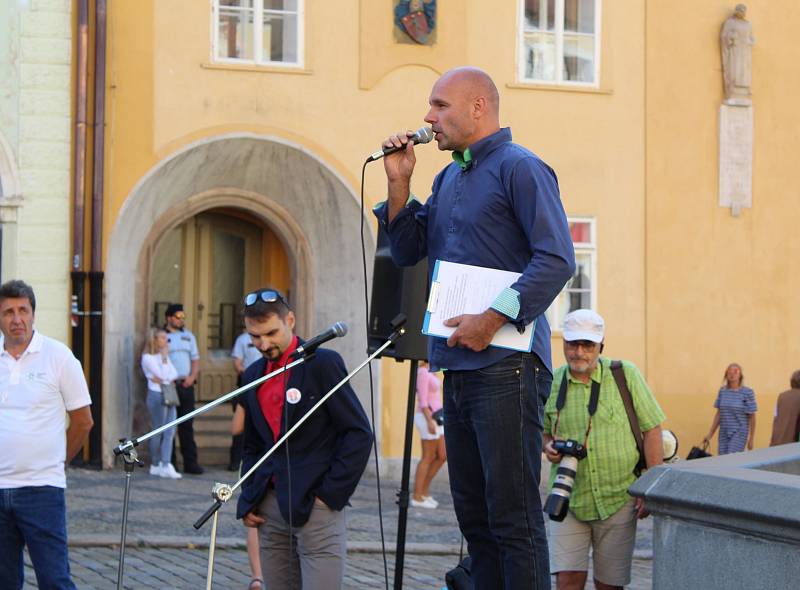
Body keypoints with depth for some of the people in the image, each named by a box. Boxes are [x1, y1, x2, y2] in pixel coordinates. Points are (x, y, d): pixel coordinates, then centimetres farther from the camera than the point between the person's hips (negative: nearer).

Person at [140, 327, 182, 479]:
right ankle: (156, 465, 7)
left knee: (170, 432, -3)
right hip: (157, 395, -7)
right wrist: (164, 358, -9)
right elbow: (163, 375, -15)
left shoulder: (164, 356, 18)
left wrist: (164, 380, -7)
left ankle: (166, 465, -7)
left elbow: (174, 374, 11)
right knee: (158, 432, -2)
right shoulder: (148, 357, -6)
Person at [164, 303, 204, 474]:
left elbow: (195, 359, 18)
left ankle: (190, 462, 1)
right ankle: (168, 461, 3)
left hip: (186, 385, 4)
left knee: (187, 425, 2)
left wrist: (192, 376, 0)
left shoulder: (188, 336, 16)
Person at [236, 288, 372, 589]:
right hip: (271, 507, 6)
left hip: (315, 505, -6)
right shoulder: (253, 375, 14)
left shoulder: (323, 363, -6)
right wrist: (247, 502, 11)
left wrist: (330, 494, -11)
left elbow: (359, 434, -8)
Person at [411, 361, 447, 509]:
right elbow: (422, 400, -18)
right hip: (428, 417, -9)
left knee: (442, 456, 10)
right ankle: (417, 497, 0)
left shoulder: (428, 373, 16)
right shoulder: (422, 372, -13)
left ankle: (424, 490, 17)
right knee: (428, 458, -5)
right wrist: (429, 421, -23)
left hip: (435, 417, 9)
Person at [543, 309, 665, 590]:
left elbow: (651, 429, -2)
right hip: (569, 499, 1)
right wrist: (548, 446, -6)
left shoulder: (626, 375, -4)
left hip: (617, 500, -1)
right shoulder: (552, 382, 3)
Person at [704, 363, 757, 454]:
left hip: (739, 433, -5)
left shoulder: (747, 393, -6)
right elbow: (718, 414, 12)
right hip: (724, 433, 5)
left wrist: (751, 439, -3)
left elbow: (752, 417, -3)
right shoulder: (722, 391, 7)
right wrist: (710, 434, 10)